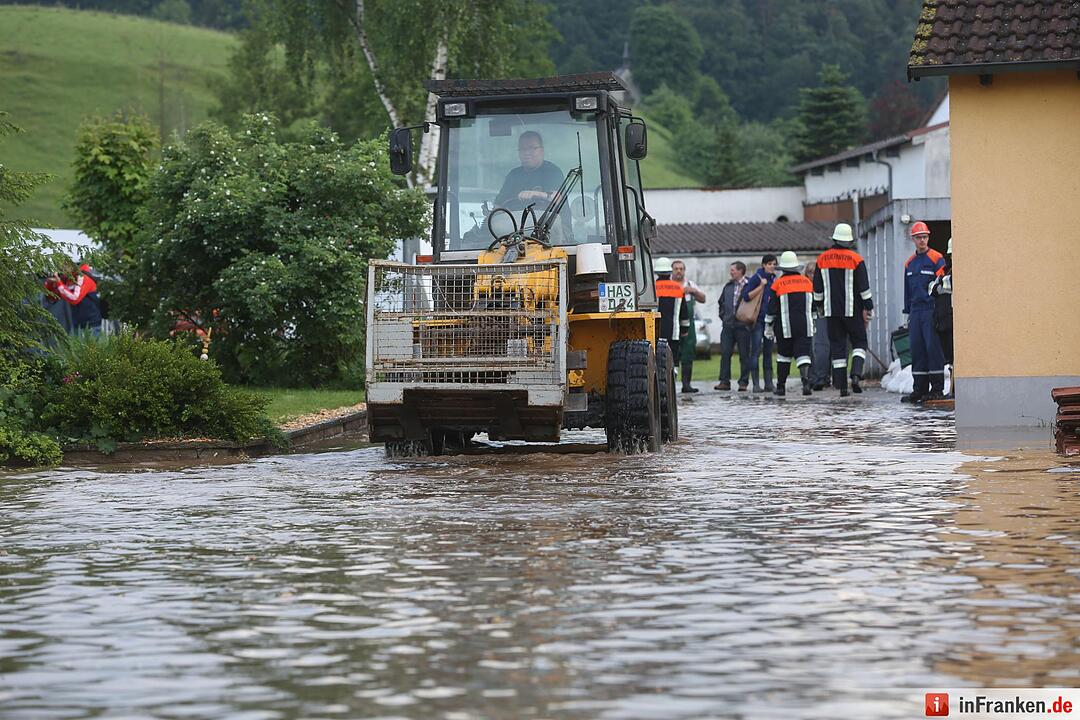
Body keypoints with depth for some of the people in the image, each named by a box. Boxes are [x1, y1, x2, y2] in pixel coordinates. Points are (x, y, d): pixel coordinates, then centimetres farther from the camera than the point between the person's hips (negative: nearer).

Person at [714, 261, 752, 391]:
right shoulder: (728, 287, 14)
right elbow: (721, 302, 26)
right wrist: (723, 316, 15)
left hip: (742, 325, -6)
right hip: (728, 325, 6)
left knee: (744, 355, 1)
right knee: (725, 353, 1)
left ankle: (743, 382, 6)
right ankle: (724, 381, 5)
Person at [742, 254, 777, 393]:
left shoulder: (774, 280, 12)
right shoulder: (756, 278, -6)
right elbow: (746, 296, -14)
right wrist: (761, 286, -18)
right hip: (757, 320, -6)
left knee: (768, 352, 8)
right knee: (756, 352, -7)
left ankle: (769, 383, 11)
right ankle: (756, 384, -7)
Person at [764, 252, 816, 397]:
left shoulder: (778, 284, -4)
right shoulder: (807, 282, 7)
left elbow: (772, 308, -2)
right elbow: (812, 306, 15)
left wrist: (768, 326, 9)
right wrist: (812, 323, 26)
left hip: (785, 328, -1)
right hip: (805, 327, 1)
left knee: (783, 356, 12)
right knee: (803, 354, -4)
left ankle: (781, 386, 16)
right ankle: (806, 380, -27)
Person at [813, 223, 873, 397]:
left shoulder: (822, 259, 3)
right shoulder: (855, 259, -6)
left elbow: (818, 287, 11)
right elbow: (864, 287, -7)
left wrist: (819, 305, 24)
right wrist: (869, 308, 1)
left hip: (831, 311, 2)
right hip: (852, 310, -2)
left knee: (837, 346, 6)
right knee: (859, 343, 10)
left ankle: (841, 386, 1)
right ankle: (856, 374, -14)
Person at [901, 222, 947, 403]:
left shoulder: (936, 259, -3)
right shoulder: (910, 263, 17)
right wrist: (908, 313, 17)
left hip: (931, 311, -6)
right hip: (916, 311, 6)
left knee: (933, 347, -7)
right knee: (917, 349, 5)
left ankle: (937, 388, -4)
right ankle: (920, 389, 9)